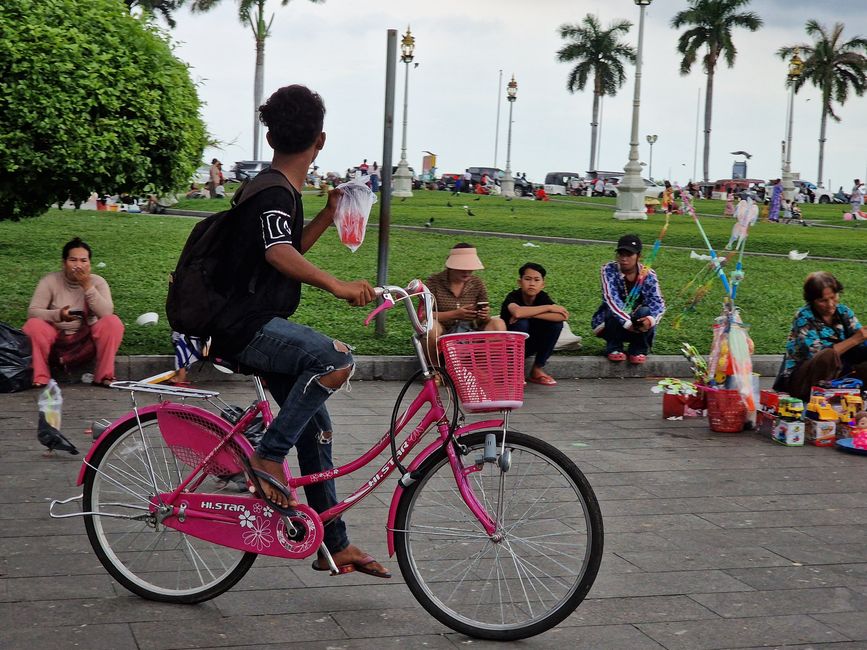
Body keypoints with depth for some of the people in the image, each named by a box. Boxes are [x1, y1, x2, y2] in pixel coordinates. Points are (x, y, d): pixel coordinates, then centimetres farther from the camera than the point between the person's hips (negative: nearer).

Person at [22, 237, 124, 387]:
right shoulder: (50, 281, -8)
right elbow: (32, 312, -16)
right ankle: (40, 378, -20)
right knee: (33, 324, -30)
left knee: (112, 322, -26)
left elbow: (106, 313, -20)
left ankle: (104, 376, -19)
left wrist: (87, 286, -25)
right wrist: (58, 315, -34)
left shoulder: (97, 282, -5)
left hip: (86, 338, 1)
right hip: (56, 338, -1)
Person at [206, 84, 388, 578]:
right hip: (246, 328, -10)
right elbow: (280, 255, -32)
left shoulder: (279, 191, 17)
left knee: (317, 427, 11)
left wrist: (329, 216, 24)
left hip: (262, 327, 10)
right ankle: (268, 457, -21)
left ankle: (336, 544, 18)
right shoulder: (275, 194, -14)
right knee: (337, 359, -32)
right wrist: (336, 285, -41)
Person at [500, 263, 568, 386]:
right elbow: (517, 312, -45)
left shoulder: (542, 297, -8)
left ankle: (537, 369, -6)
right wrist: (548, 308, -31)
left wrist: (530, 314, -33)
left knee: (556, 323, -18)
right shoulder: (513, 296, -19)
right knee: (522, 323, -33)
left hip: (530, 346, 4)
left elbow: (562, 316, -26)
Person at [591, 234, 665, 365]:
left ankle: (638, 349, -8)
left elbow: (658, 302, -22)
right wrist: (627, 322, -43)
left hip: (637, 323, 1)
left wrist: (651, 319, -46)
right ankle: (614, 348, -10)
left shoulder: (648, 275, -11)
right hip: (612, 324, -1)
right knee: (614, 310, -34)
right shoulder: (609, 270, -16)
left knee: (645, 312, -30)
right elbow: (611, 299, -28)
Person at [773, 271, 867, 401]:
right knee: (829, 355, -33)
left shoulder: (843, 312, 3)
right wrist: (854, 340, -25)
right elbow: (816, 354, -24)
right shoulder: (803, 317, -12)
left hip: (835, 373, 6)